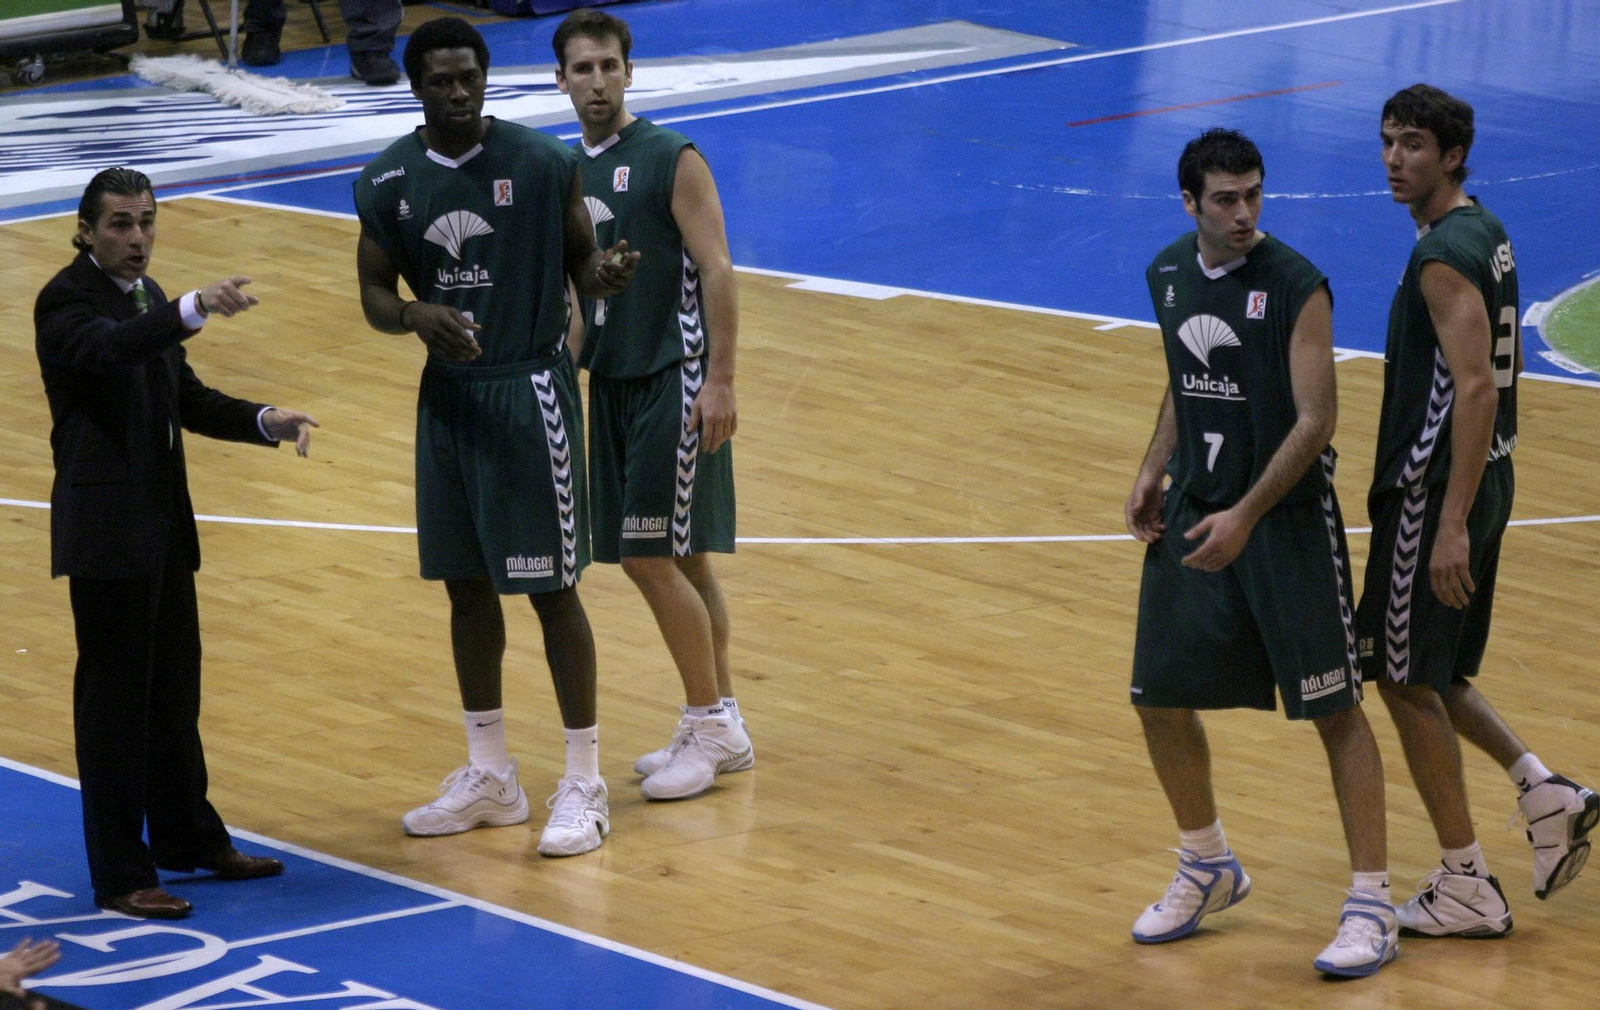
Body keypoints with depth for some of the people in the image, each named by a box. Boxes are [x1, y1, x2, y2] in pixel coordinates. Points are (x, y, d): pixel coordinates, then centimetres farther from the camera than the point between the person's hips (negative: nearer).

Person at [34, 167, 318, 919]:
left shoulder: (147, 298, 13)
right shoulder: (67, 301, -13)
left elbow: (186, 398, 16)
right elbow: (109, 349, -35)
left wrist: (264, 421, 0)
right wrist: (195, 309, -49)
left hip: (163, 523, 9)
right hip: (107, 530, -9)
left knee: (174, 689, 19)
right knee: (114, 699, -3)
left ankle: (187, 837, 33)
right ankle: (118, 876, 2)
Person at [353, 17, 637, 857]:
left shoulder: (543, 163, -9)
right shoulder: (387, 182, 0)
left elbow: (579, 259, 0)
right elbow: (375, 293, 5)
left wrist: (603, 275, -24)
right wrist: (417, 315, -17)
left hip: (531, 388, -4)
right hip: (448, 395, 4)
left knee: (551, 586, -3)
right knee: (466, 585, 12)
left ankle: (583, 785, 6)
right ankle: (489, 778, 25)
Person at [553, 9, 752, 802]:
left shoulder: (672, 161, -10)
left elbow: (717, 271, -14)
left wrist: (719, 381, -20)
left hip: (675, 379, -7)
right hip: (614, 380, 7)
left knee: (651, 557, -10)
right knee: (679, 559, 12)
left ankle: (708, 727, 0)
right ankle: (720, 730, 19)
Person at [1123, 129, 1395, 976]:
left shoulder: (1296, 288, -17)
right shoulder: (1168, 275, 3)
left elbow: (1315, 421, -18)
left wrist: (1246, 518, -25)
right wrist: (1154, 471, 5)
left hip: (1287, 518, -6)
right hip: (1193, 514, 6)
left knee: (1334, 708, -3)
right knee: (1161, 700, 9)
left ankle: (1372, 907, 2)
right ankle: (1207, 868, 31)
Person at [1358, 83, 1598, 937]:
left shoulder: (1444, 256, -19)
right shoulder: (1483, 233, 11)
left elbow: (1478, 389, -25)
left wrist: (1451, 524, -27)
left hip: (1437, 488, -10)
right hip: (1481, 479, 10)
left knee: (1406, 681, 0)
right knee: (1428, 673, 20)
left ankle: (1466, 890, 6)